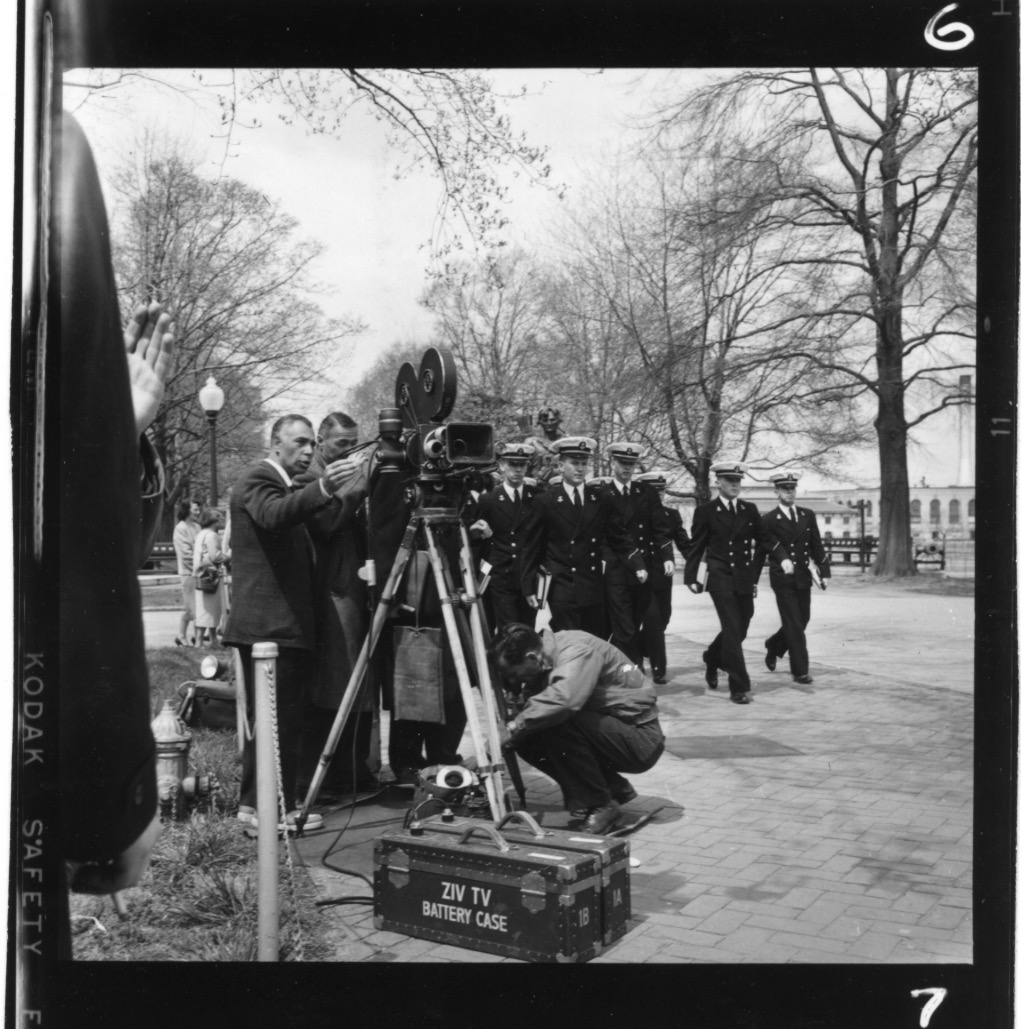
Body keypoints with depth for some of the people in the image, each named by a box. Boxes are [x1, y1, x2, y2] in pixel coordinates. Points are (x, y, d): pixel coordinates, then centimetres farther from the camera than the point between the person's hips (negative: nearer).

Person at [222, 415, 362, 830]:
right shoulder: (257, 480, -10)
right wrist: (322, 489, -46)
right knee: (279, 719, -8)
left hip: (283, 625, 10)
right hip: (270, 624, -10)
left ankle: (254, 803, 22)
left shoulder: (283, 485, 21)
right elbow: (273, 515, -32)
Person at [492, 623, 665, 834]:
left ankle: (600, 805, -11)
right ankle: (614, 788, 7)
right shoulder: (541, 665, 2)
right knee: (527, 738, -6)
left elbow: (564, 699, -42)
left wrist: (513, 729, -34)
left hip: (642, 740, -9)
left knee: (558, 722, -29)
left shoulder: (576, 650, -24)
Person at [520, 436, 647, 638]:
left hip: (594, 591, 4)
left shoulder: (601, 500, 7)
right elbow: (532, 548, 1)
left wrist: (637, 565, -7)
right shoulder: (545, 502, -2)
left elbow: (619, 538, 8)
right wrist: (529, 588, 0)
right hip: (561, 590, -3)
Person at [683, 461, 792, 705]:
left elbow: (764, 538, 7)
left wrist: (783, 557, -10)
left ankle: (712, 659, 41)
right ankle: (739, 687, -3)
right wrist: (691, 578, -4)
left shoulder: (750, 510, 10)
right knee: (732, 630, -10)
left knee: (739, 630, 12)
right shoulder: (705, 511, -1)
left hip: (745, 580, 5)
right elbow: (696, 547, 1)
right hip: (721, 580, -5)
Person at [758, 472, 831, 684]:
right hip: (782, 579, -5)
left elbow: (817, 546, 11)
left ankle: (774, 646, 37)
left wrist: (824, 572, 4)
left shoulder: (808, 515, 8)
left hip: (803, 577, 5)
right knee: (794, 625, -6)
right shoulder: (768, 520, -4)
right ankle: (800, 670, 2)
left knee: (802, 621, 11)